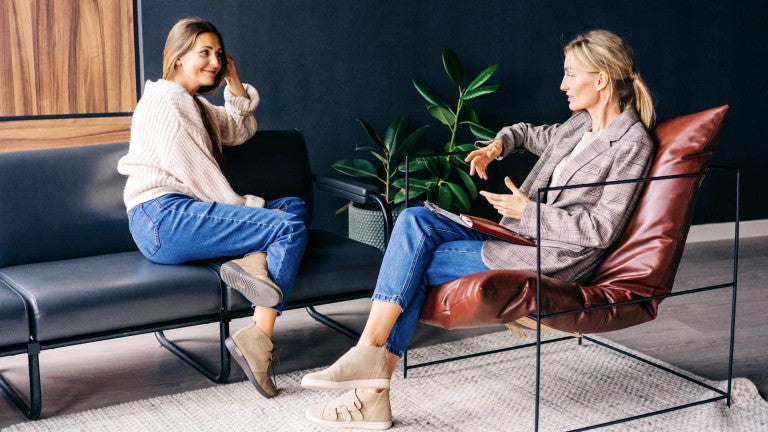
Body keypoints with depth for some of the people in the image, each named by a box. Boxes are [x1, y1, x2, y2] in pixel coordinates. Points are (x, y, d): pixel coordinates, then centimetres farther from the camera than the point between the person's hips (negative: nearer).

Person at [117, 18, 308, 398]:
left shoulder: (193, 103, 24)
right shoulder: (164, 102, -8)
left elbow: (239, 131, 31)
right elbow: (196, 175, -13)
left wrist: (235, 85, 17)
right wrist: (244, 208, -5)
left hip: (185, 214, 10)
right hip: (163, 219, -10)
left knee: (294, 206, 9)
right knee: (290, 228, -20)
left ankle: (253, 261, -21)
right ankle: (257, 339, -29)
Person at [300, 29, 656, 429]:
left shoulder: (631, 142, -9)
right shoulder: (581, 123, 16)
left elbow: (601, 229, -15)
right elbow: (530, 133, 37)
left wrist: (528, 210, -13)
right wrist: (498, 145, 14)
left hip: (550, 262, -8)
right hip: (515, 241, 8)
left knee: (415, 265, -15)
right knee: (414, 221, -12)